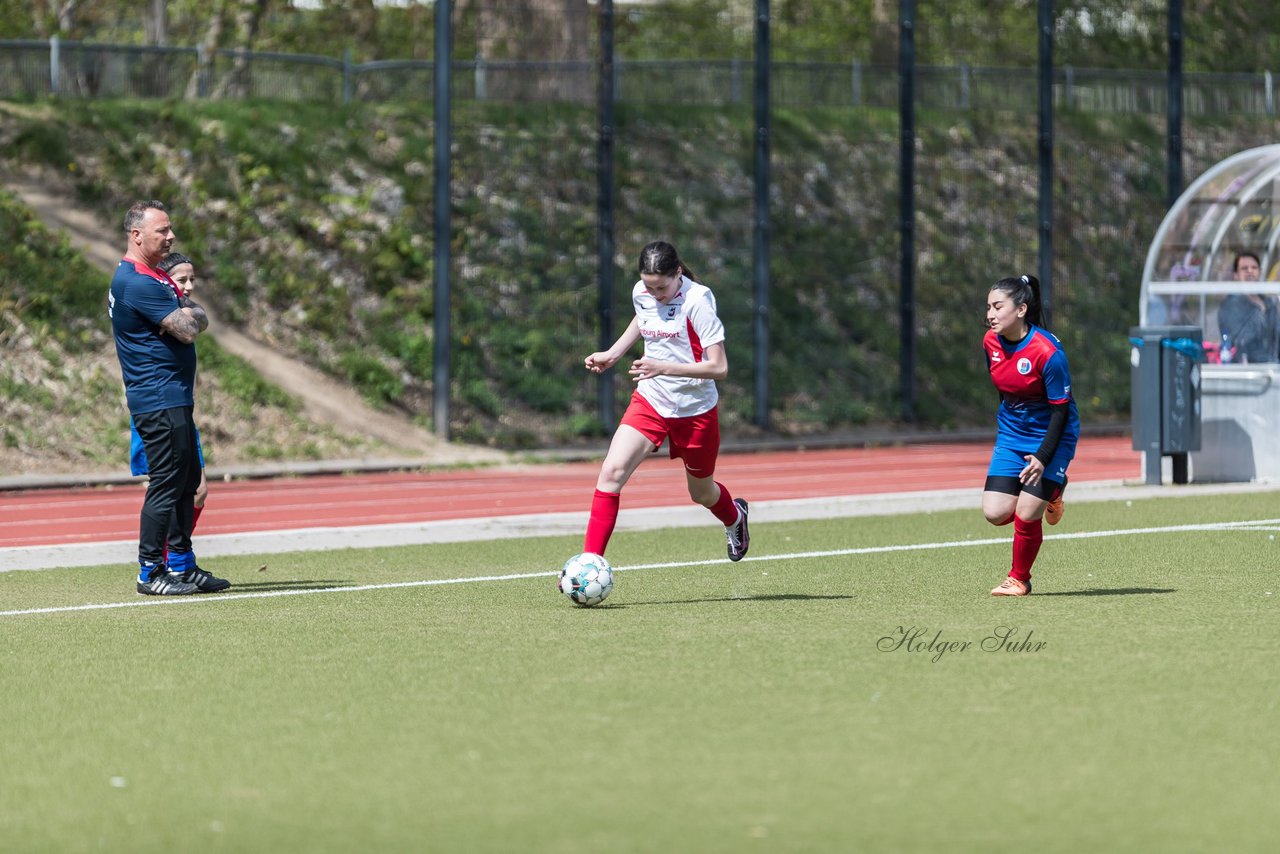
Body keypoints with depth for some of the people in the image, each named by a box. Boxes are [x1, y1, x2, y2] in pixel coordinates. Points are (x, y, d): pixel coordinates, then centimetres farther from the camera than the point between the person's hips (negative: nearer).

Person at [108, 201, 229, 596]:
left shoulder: (157, 277, 18)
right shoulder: (138, 282, -17)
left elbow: (199, 320, 15)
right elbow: (188, 329, -19)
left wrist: (187, 314, -6)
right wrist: (187, 315, 1)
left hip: (174, 399, 11)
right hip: (159, 399, -11)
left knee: (186, 482, 14)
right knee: (166, 484, -9)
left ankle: (182, 565, 20)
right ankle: (150, 573, -5)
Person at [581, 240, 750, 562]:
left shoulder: (697, 301, -22)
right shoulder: (641, 293, -4)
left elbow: (718, 367, -24)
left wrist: (664, 368, -33)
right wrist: (611, 354, 12)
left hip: (695, 411, -4)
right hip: (649, 402, 4)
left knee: (701, 492, 18)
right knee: (612, 471, -19)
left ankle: (734, 517, 56)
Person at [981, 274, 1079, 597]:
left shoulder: (1047, 351, -25)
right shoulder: (991, 341, -5)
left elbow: (1060, 409, -20)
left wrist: (1043, 458, -24)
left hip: (1051, 435, -6)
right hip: (1011, 435, 6)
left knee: (1026, 515, -13)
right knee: (995, 513, -6)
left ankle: (1019, 579, 12)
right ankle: (1050, 493, 24)